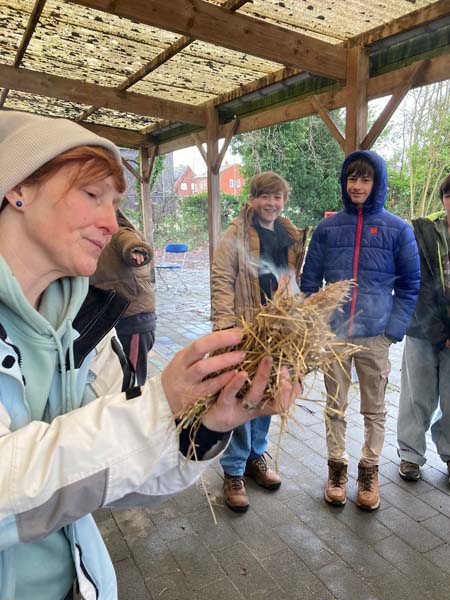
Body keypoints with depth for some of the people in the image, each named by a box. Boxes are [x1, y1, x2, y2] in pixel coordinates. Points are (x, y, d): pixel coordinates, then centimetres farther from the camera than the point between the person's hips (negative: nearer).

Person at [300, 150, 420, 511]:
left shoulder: (397, 229, -1)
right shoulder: (327, 228, 3)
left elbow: (409, 285, 3)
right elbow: (310, 281, 6)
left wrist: (393, 331, -6)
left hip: (375, 336, -1)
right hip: (333, 334, 1)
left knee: (374, 410, 13)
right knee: (335, 407, 13)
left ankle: (369, 469, 33)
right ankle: (337, 466, 32)